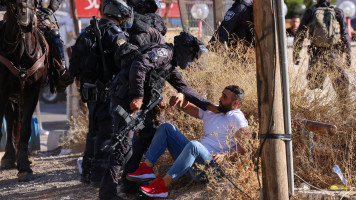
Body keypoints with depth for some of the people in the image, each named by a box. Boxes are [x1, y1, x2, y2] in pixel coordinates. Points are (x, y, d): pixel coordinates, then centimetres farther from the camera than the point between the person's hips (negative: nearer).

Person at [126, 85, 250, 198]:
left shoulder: (236, 118, -4)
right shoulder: (211, 111, 22)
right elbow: (188, 108, 27)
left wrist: (225, 156, -27)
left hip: (211, 165, -9)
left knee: (193, 145, -40)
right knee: (166, 128, 7)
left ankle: (163, 185, -40)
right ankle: (147, 168, -11)